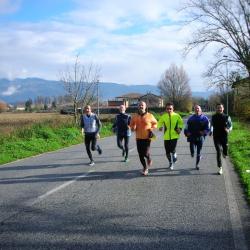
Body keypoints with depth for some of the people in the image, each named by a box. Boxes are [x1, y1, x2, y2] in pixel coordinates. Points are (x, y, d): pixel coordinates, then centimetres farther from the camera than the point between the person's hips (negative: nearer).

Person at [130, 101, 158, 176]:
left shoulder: (149, 116, -2)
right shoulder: (135, 117, 4)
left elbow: (155, 123, 12)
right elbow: (131, 126, 13)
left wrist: (151, 129, -4)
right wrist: (133, 127, -10)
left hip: (147, 138, -3)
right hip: (138, 138, 3)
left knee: (146, 153, -12)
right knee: (140, 154, 3)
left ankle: (149, 158, 26)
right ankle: (145, 168, 23)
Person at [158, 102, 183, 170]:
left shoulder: (177, 116, -3)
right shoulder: (163, 116, -3)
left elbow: (181, 122, 11)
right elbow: (160, 123, 7)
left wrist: (180, 128, -5)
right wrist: (160, 127, -14)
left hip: (174, 136, -2)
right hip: (166, 136, 2)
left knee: (173, 150, -15)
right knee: (167, 151, 8)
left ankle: (174, 157, 21)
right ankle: (171, 163, 32)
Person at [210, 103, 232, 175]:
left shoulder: (227, 117, -1)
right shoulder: (213, 117, 2)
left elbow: (230, 126, 7)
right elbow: (211, 125, 17)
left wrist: (228, 130, -15)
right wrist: (211, 131, 0)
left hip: (224, 137, 0)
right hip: (216, 137, 0)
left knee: (225, 154, 6)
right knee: (218, 151, -10)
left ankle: (224, 153, 46)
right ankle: (220, 168, -3)